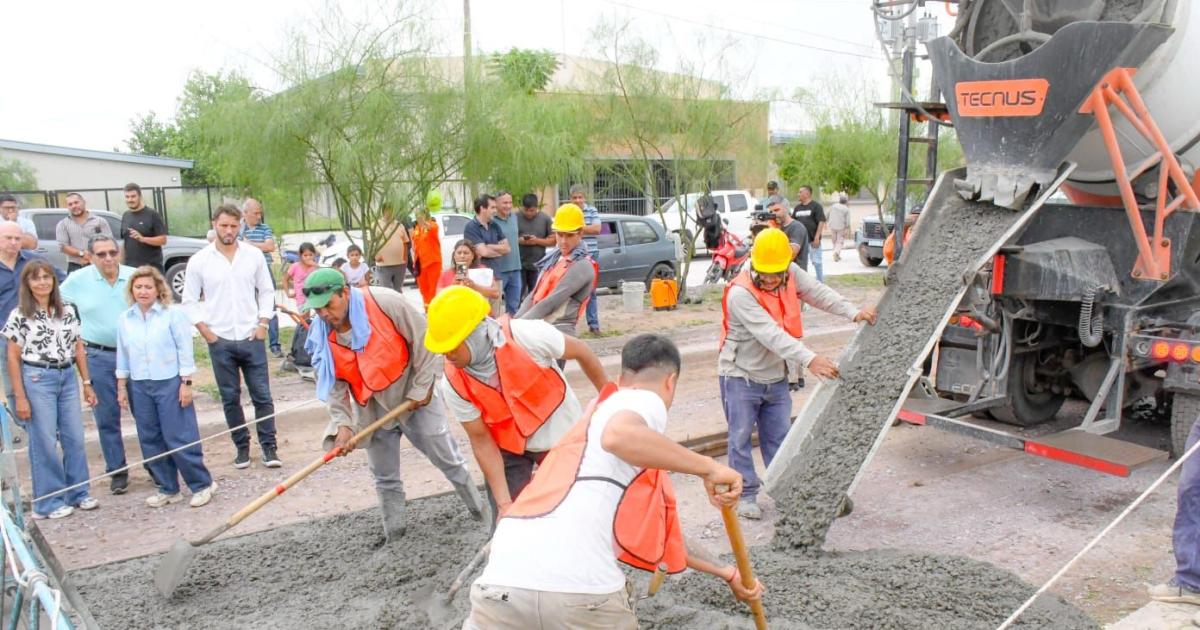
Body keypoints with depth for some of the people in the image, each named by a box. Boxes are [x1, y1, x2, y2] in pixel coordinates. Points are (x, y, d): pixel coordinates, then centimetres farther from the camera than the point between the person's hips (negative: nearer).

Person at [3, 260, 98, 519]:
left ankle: (78, 493, 21)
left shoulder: (68, 312, 7)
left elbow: (78, 349, 11)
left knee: (75, 439, 7)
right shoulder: (19, 316, -5)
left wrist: (87, 384, 8)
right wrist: (20, 397, -8)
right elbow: (13, 358, -4)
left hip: (67, 377, 4)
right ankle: (48, 502, 13)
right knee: (44, 442, 1)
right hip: (37, 380, -4)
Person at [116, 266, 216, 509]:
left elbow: (185, 351, -6)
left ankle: (202, 484, 8)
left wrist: (186, 384, -9)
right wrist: (121, 387, 11)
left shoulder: (173, 315, -7)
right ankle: (167, 488, 21)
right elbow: (122, 355, 12)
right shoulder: (124, 319, 6)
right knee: (150, 440, 9)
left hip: (170, 383, -5)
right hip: (139, 387, 5)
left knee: (179, 438, -5)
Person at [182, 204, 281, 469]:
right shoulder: (199, 260, -1)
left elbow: (267, 291, 9)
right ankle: (242, 446, 20)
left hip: (252, 338, 0)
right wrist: (206, 332, -2)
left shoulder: (254, 255, 2)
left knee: (262, 395, 1)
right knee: (230, 398, 8)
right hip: (220, 341, 0)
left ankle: (269, 446, 10)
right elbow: (189, 301, 4)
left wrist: (263, 324, -1)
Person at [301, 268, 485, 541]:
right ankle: (393, 533, 26)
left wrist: (422, 387, -13)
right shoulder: (322, 336, -11)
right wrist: (342, 424, -20)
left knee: (448, 458, 6)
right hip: (371, 410, 4)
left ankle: (481, 508, 26)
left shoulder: (386, 303, -25)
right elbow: (333, 384, -6)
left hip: (413, 396, -4)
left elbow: (423, 340, -17)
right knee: (384, 478, 11)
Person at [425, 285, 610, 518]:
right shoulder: (454, 384, -23)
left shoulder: (528, 336, -32)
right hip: (507, 448, 1)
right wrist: (504, 502, -21)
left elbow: (581, 351, -14)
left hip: (562, 435, -1)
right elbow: (481, 441, -16)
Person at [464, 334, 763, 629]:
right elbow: (619, 436, -20)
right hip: (582, 588, -6)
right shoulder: (645, 401, 8)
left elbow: (654, 536, 39)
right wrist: (708, 467, -9)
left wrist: (724, 573, 49)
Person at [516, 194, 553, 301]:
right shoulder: (516, 218, -1)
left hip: (537, 265, 1)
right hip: (519, 264, -1)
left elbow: (553, 240, 2)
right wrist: (519, 241, -17)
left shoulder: (545, 219, 3)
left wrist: (537, 241, -13)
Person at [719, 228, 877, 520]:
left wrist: (853, 312, -28)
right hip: (741, 376, -6)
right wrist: (809, 359, -45)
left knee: (779, 436, 13)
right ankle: (746, 494, 16)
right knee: (741, 437, 4)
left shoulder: (792, 274, -6)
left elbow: (819, 292, -10)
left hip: (776, 376, 6)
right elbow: (771, 334, -36)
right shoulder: (740, 293, -28)